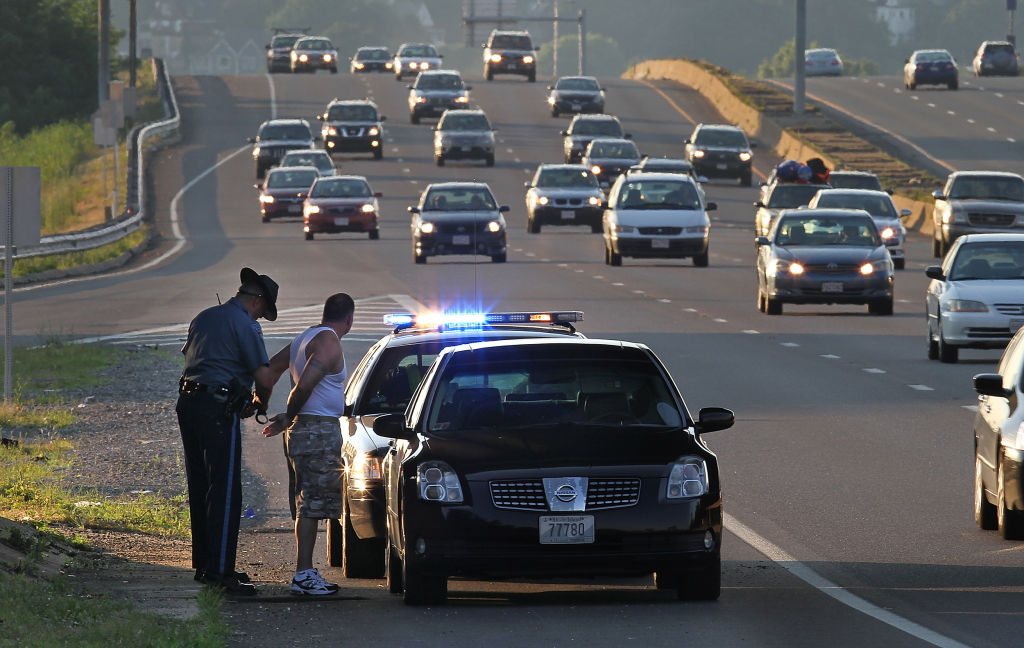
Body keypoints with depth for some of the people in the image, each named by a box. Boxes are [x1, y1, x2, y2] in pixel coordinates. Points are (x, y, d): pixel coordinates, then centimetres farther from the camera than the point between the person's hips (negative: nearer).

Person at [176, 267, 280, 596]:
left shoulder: (205, 317, 17)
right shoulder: (245, 325, -8)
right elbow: (265, 377, -14)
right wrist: (260, 403, 9)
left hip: (188, 404, 8)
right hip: (218, 410, -8)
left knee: (200, 489, 14)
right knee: (225, 491, -8)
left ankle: (203, 565, 20)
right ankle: (219, 570, -12)